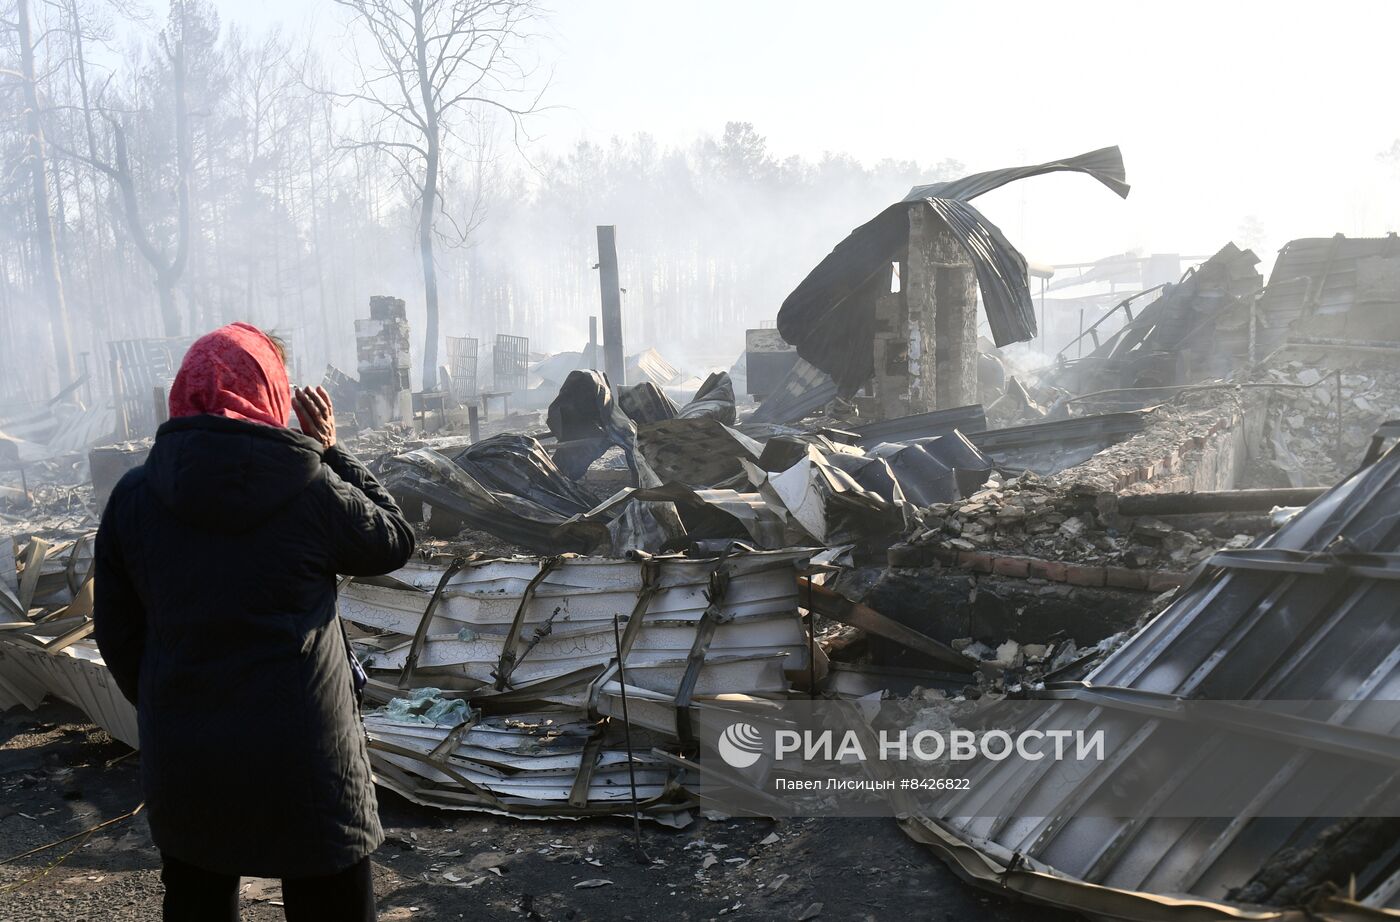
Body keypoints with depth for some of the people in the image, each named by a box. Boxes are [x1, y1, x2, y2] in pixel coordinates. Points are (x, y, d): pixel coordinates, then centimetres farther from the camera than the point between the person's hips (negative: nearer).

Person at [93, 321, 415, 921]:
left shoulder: (133, 496, -3)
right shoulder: (312, 488, -14)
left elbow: (116, 634, 4)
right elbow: (394, 543, 4)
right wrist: (332, 453, 8)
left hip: (179, 761, 4)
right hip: (305, 758, -3)